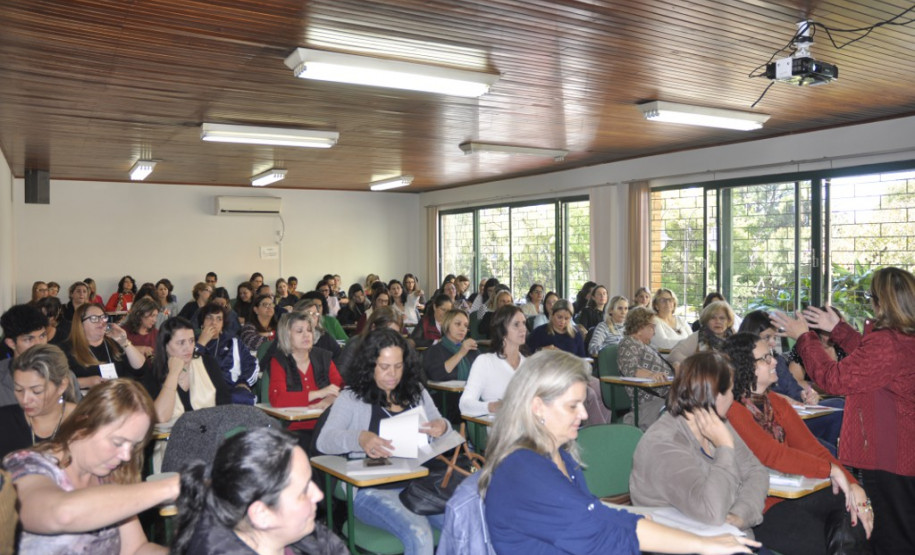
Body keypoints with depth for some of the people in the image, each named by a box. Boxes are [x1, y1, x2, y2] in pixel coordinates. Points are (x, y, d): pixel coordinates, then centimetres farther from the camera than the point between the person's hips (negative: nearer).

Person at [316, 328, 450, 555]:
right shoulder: (352, 398, 2)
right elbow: (324, 440, -8)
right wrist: (360, 439, -29)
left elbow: (440, 428, 23)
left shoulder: (417, 392, 14)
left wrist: (443, 427, -4)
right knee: (418, 535, -30)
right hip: (372, 489, -4)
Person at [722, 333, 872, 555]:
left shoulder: (777, 403, 10)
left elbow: (811, 446, 1)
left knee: (854, 519, -10)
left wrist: (852, 486, -11)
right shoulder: (731, 410, -16)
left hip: (793, 492, 7)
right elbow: (771, 454, -23)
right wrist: (831, 470, -18)